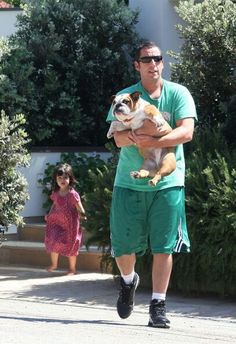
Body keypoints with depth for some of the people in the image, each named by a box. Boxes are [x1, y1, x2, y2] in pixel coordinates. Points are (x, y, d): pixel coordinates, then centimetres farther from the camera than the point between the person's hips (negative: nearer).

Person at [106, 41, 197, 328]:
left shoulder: (178, 94, 1)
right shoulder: (124, 97, 3)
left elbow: (186, 132, -12)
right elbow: (119, 138, -9)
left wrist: (150, 141, -23)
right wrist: (143, 131, -28)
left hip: (168, 182, -1)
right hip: (129, 182, 1)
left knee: (163, 245, -3)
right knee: (122, 246, 3)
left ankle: (158, 305, 5)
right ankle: (128, 281, 35)